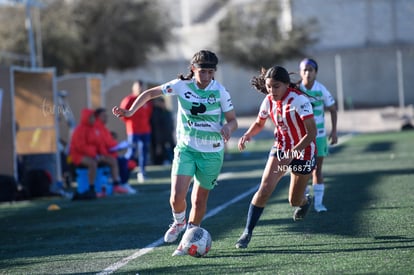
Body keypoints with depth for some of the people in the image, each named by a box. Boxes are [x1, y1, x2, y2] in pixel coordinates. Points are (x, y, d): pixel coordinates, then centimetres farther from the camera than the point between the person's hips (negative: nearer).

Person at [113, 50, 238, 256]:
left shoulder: (220, 91, -9)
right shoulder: (181, 85, -8)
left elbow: (233, 120, -2)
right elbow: (149, 94, 1)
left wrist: (228, 127, -26)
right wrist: (130, 111, -12)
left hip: (211, 153, 0)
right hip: (185, 148, 0)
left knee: (199, 200, 6)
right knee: (177, 196, -14)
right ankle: (179, 222, 20)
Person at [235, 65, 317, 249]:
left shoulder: (299, 100, -25)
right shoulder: (269, 101, -8)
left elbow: (312, 132, -27)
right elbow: (259, 123, 12)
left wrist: (293, 152, -35)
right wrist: (247, 135, -9)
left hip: (303, 151, -3)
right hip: (280, 148, 4)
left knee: (294, 201, 10)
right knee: (264, 189, -18)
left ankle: (305, 201, 49)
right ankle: (247, 232, -11)